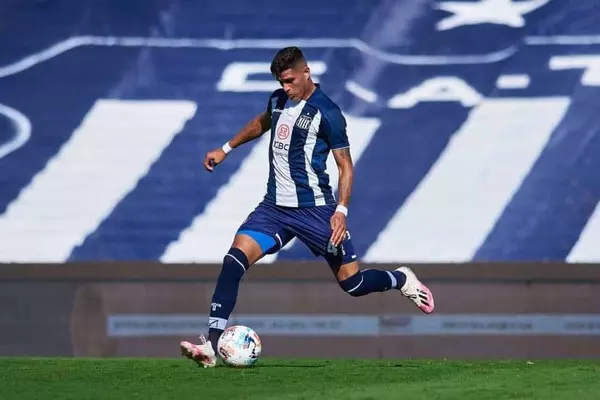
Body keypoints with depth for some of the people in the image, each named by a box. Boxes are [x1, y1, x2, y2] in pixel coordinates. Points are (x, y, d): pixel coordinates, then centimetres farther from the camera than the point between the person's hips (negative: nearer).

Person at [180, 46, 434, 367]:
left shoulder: (326, 112, -12)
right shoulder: (278, 100, 8)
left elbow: (345, 165, -11)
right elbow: (261, 123, 32)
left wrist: (341, 211, -22)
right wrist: (226, 149, 31)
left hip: (314, 210, -5)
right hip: (275, 207, 5)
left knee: (352, 283, -2)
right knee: (234, 260, -16)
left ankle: (401, 280, 32)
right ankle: (211, 346, -21)